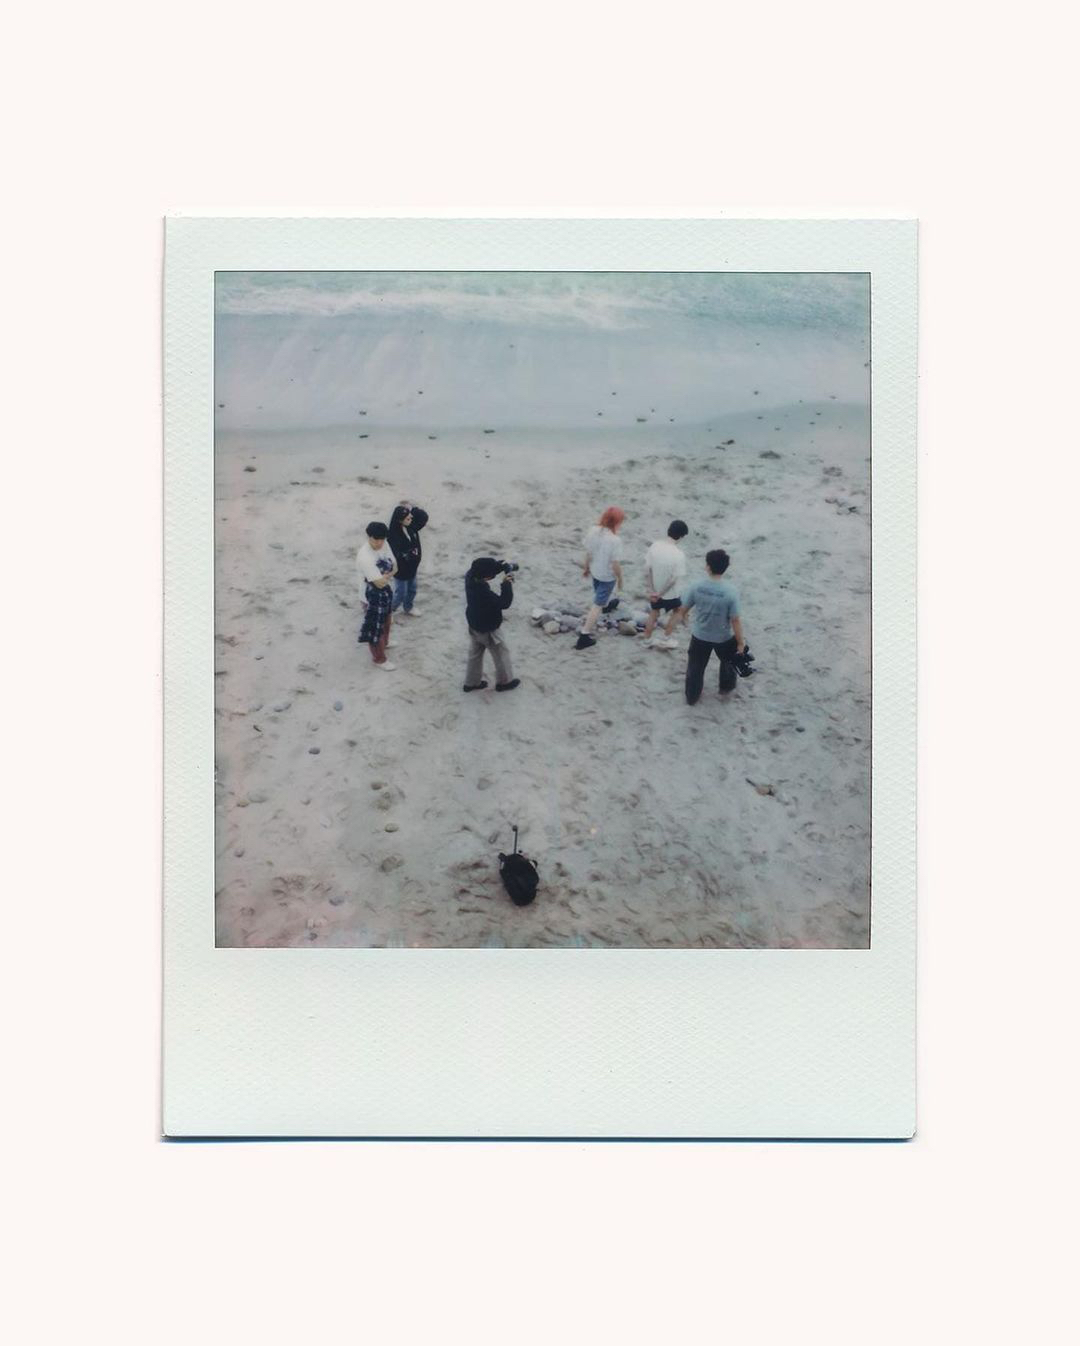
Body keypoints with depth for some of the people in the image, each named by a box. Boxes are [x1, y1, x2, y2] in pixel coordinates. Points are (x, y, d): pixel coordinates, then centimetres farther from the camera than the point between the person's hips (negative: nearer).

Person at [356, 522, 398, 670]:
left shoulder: (384, 545, -10)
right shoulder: (365, 557, -35)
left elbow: (395, 566, 0)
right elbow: (380, 583, -33)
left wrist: (385, 574, -19)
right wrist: (389, 573, -15)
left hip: (386, 590, 8)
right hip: (373, 595, -8)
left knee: (385, 620, 31)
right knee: (376, 627, 10)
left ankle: (384, 642, 58)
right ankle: (379, 659, 29)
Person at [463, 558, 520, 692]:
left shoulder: (471, 576, -17)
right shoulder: (484, 592, -40)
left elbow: (489, 568, 3)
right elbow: (503, 603, -32)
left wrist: (502, 566, -12)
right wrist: (507, 584, -24)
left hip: (474, 626, 8)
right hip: (488, 630, -8)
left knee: (475, 654, 24)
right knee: (501, 654, 16)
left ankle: (471, 683, 38)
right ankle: (505, 682, 35)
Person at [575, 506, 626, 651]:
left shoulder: (594, 530, -17)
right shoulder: (615, 540, -33)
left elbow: (588, 552, -4)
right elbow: (615, 564, -25)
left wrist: (586, 567, 13)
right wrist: (620, 579, -7)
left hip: (595, 570, 6)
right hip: (607, 576, -6)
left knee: (600, 593, 36)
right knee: (597, 605, 6)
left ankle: (606, 605, 69)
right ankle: (584, 636, 11)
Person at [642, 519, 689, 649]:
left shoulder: (655, 545, -14)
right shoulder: (678, 554, -28)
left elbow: (647, 569, -9)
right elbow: (675, 579, -23)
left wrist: (650, 591, -3)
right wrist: (660, 593, -11)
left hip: (654, 591, 4)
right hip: (670, 593, -4)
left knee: (654, 612, 27)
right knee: (677, 610, 25)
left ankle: (648, 639, 39)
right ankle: (665, 639, 29)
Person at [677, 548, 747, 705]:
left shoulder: (696, 586, -21)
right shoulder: (731, 591, -27)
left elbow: (683, 609, -8)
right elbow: (735, 620, -21)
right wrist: (740, 642, -8)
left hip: (699, 636, 1)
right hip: (724, 638, -1)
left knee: (695, 667, 22)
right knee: (729, 660, 31)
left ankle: (691, 697, 35)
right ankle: (726, 686, 50)